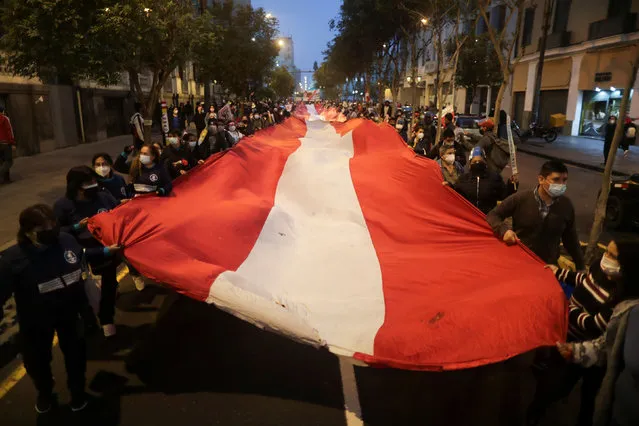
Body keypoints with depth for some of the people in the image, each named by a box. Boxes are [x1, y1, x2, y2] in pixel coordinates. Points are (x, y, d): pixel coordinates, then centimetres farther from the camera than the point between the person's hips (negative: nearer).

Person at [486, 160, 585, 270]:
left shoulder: (566, 205, -2)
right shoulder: (520, 199, -12)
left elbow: (570, 239, 9)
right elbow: (493, 215, -7)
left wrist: (580, 266, 12)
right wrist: (504, 230, -26)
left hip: (548, 266, 2)